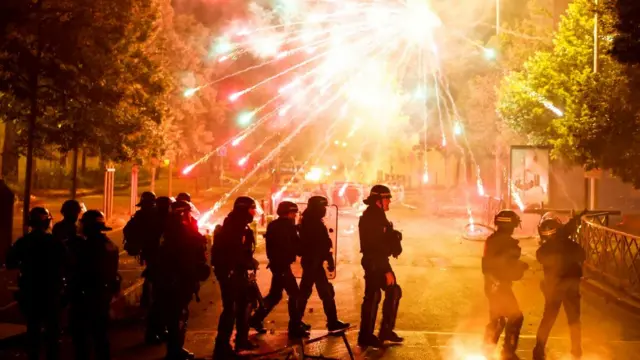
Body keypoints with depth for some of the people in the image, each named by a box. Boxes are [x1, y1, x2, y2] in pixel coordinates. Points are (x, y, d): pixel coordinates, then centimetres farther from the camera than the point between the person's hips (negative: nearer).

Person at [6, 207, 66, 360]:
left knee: (33, 329, 14)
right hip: (51, 293, -2)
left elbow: (10, 263, -2)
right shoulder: (56, 242, -13)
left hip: (30, 293, 2)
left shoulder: (22, 242, -7)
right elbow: (65, 265, -12)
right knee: (52, 330, 10)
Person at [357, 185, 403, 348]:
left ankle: (386, 330, 22)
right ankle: (366, 336, 4)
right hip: (373, 263, -10)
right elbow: (375, 247, -23)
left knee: (393, 291, 13)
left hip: (380, 262, 10)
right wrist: (386, 270, -23)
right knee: (373, 296, -5)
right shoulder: (370, 218, -18)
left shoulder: (378, 216, 14)